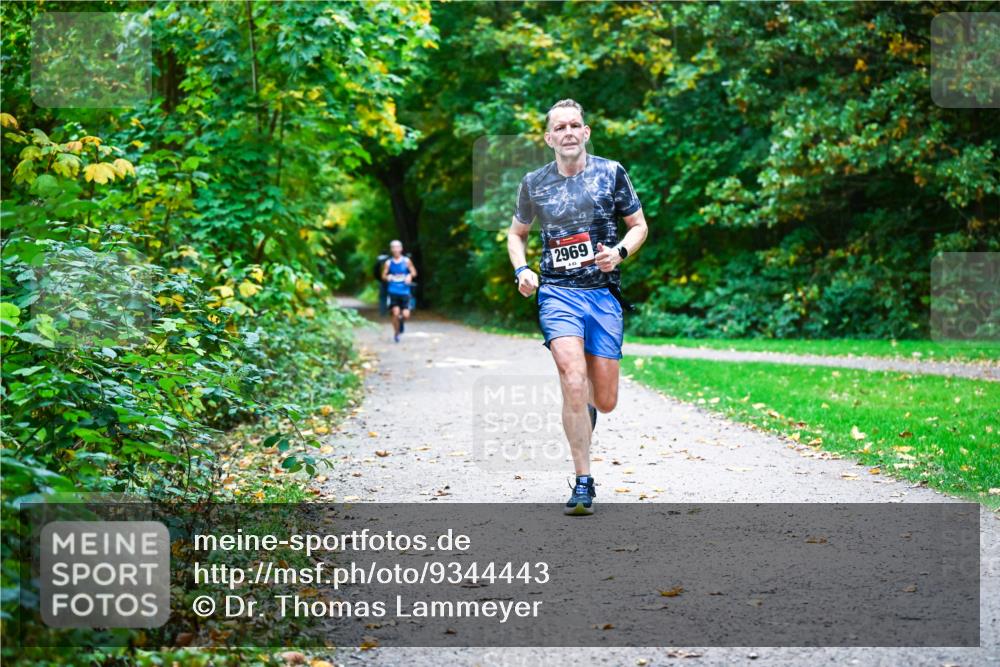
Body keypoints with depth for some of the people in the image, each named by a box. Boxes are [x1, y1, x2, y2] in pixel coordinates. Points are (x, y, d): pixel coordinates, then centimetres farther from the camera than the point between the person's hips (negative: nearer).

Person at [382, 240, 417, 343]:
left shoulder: (406, 261, 1)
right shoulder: (388, 263, 2)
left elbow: (414, 272, 7)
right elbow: (383, 276, 7)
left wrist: (410, 276, -14)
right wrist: (387, 277, -15)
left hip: (404, 291, 0)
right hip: (393, 291, 0)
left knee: (406, 315, -7)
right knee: (396, 313, -13)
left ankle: (401, 321, 31)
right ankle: (396, 333, 8)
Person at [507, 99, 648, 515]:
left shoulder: (611, 173, 4)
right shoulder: (534, 184, 6)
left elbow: (639, 226, 11)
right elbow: (517, 233, 20)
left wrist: (619, 252, -9)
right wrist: (521, 270, 2)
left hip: (604, 294, 1)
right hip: (558, 293, -1)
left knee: (605, 401, 2)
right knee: (573, 381, -22)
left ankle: (583, 409, 43)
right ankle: (583, 481, -12)